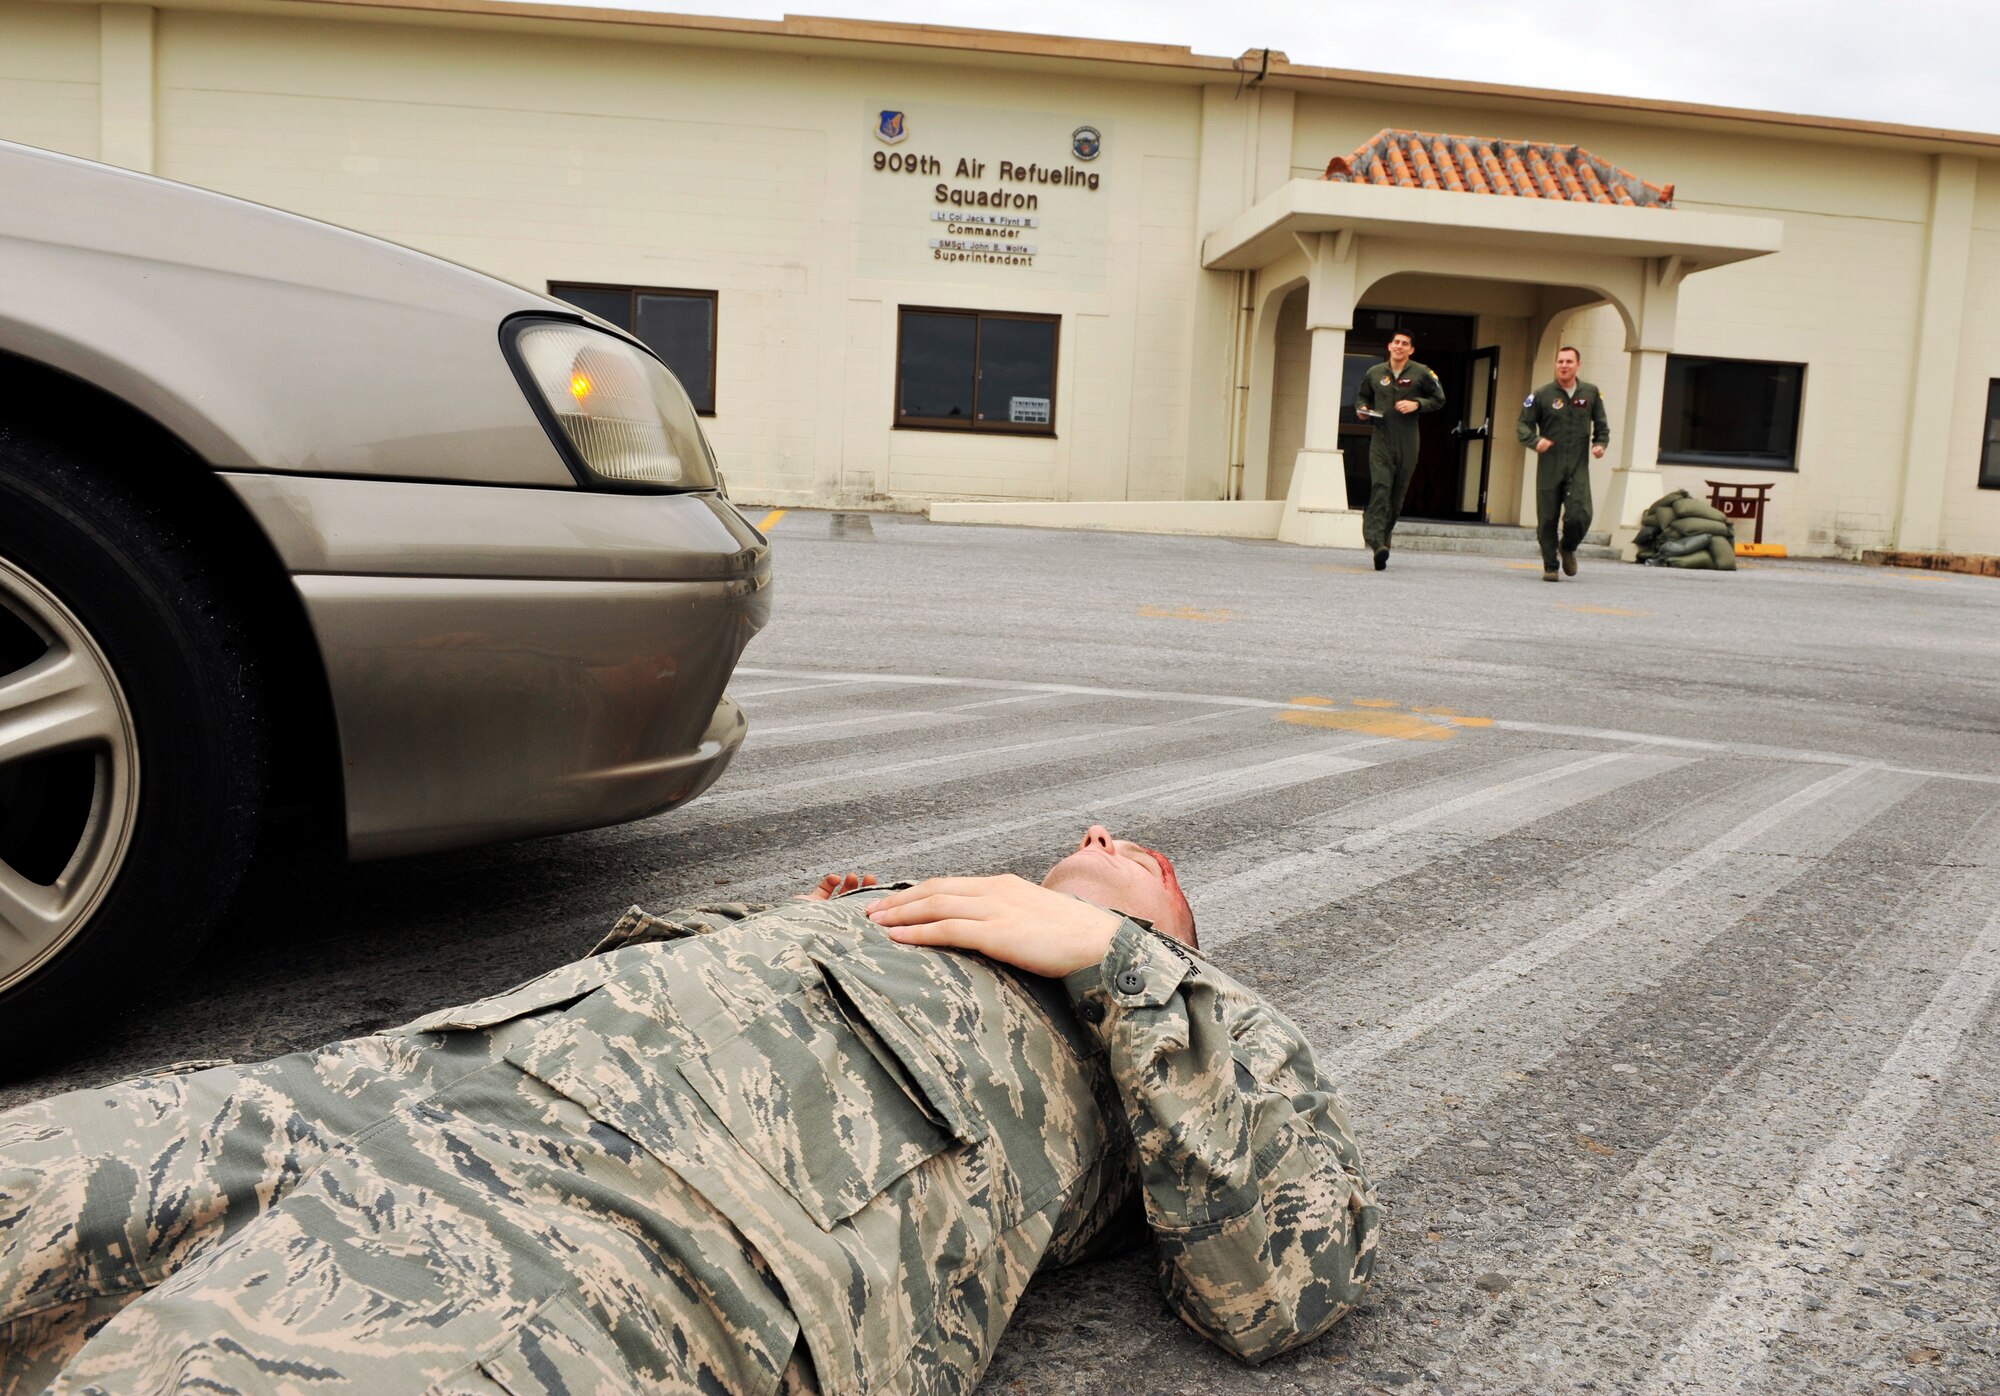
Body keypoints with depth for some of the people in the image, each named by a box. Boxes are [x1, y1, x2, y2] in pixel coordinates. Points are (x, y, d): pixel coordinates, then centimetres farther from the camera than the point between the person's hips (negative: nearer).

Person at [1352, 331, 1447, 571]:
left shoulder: (1421, 373, 2)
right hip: (1381, 440, 0)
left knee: (1398, 494, 5)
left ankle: (1382, 541, 19)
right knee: (1380, 487, -17)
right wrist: (1362, 409, 1)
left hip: (1407, 443, 0)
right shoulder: (1374, 373, 8)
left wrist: (1417, 404, -8)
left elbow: (1439, 399, 9)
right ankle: (1376, 542, -26)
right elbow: (1362, 396, 23)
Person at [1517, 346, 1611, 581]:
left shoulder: (1591, 393, 8)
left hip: (1579, 468, 1)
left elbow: (1601, 424, 19)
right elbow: (1523, 425, 1)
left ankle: (1568, 548, 17)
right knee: (1547, 520, 2)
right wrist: (1535, 441, -18)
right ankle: (1550, 567, 17)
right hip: (1549, 467, -1)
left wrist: (1600, 443, 0)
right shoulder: (1542, 394, 1)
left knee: (1580, 516, -14)